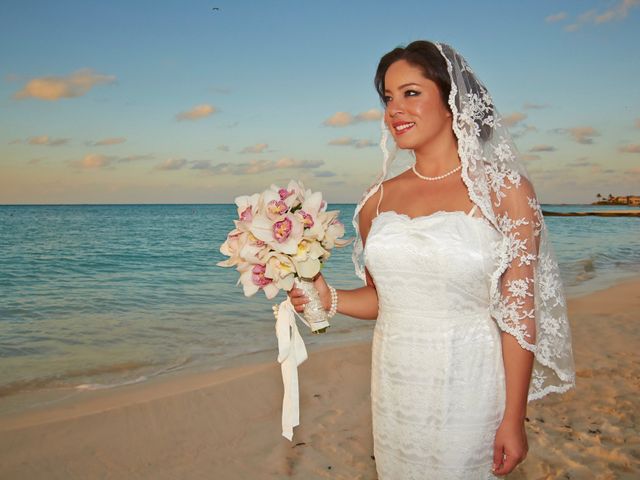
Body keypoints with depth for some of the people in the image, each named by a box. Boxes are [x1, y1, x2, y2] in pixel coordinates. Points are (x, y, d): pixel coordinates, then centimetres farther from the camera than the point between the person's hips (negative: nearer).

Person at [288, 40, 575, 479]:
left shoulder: (504, 190, -9)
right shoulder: (379, 199, 3)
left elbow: (518, 312, -9)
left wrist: (513, 419, -9)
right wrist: (329, 299, -7)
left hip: (466, 387, -4)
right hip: (393, 385, 4)